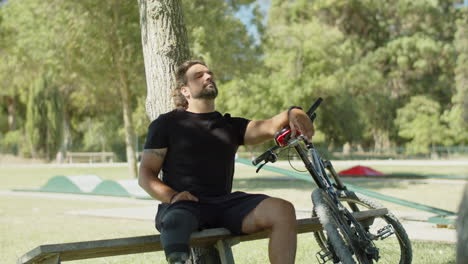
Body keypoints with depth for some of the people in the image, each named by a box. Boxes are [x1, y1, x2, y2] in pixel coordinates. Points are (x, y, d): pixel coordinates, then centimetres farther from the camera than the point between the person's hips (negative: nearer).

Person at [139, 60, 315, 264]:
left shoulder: (231, 125, 22)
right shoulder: (166, 124, 12)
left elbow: (269, 127, 3)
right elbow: (145, 175, 7)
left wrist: (292, 113, -20)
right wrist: (172, 196, -13)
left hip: (224, 203, 4)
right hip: (183, 204, -3)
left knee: (283, 210, -23)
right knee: (175, 224, -41)